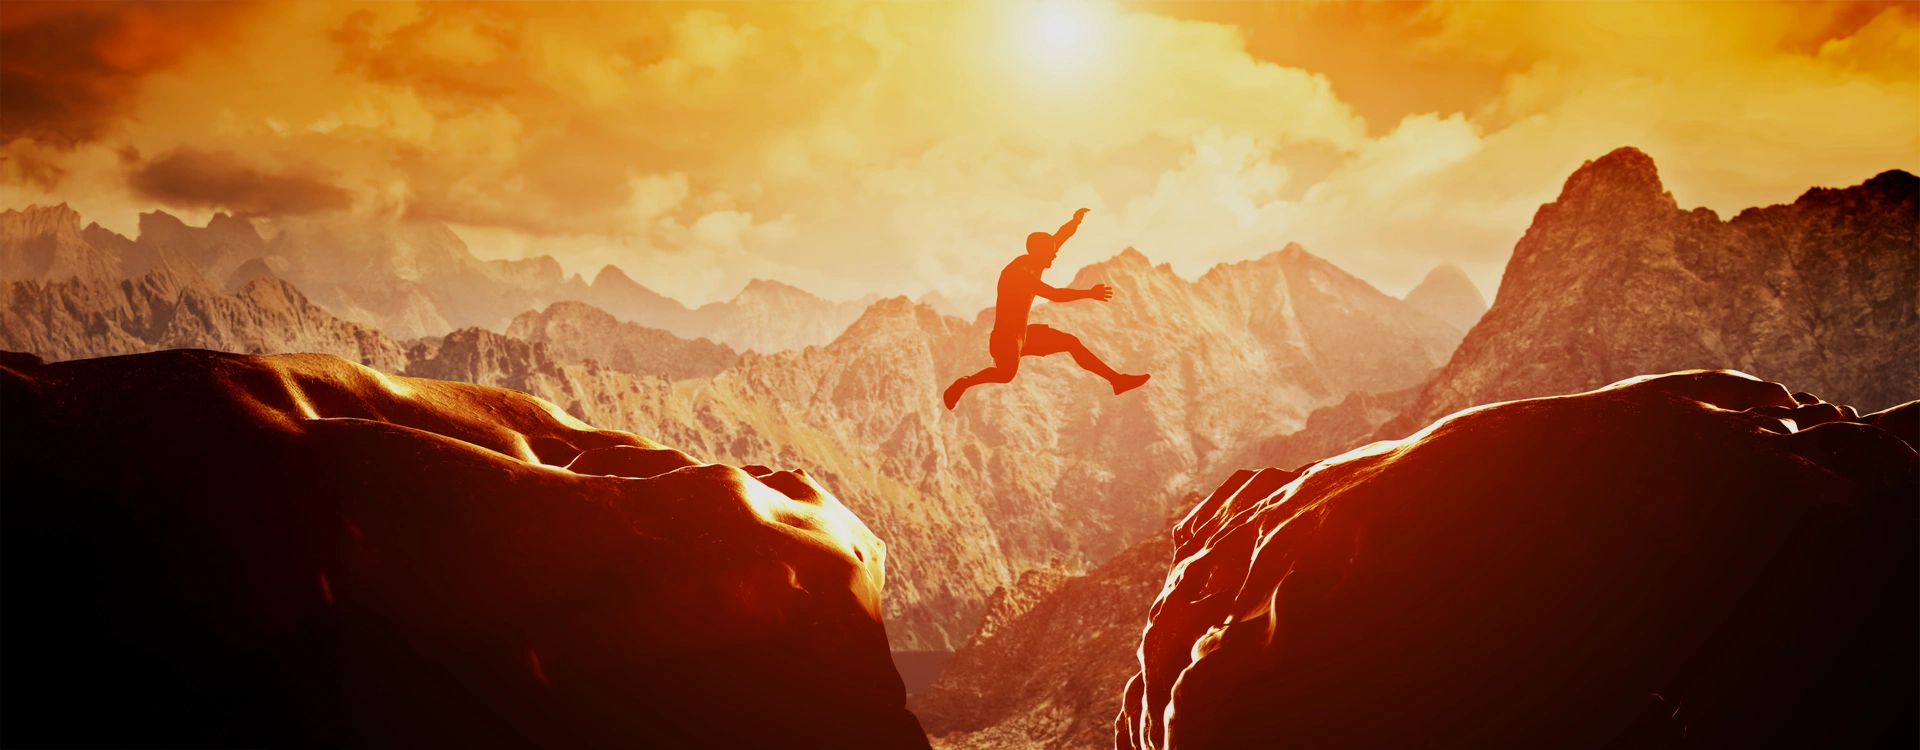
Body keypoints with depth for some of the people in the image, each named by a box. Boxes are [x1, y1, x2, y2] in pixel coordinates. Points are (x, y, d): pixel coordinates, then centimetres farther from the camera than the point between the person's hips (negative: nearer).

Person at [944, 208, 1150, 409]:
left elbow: (1059, 237, 3)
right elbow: (1055, 295, -30)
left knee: (1071, 342, 10)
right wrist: (1091, 294, -26)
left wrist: (1075, 221, -16)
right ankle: (963, 384, -10)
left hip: (1023, 334, 10)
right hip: (1005, 337, -10)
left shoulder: (1032, 264, 4)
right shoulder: (1018, 272, -24)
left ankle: (1117, 380, 16)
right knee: (1007, 373, -34)